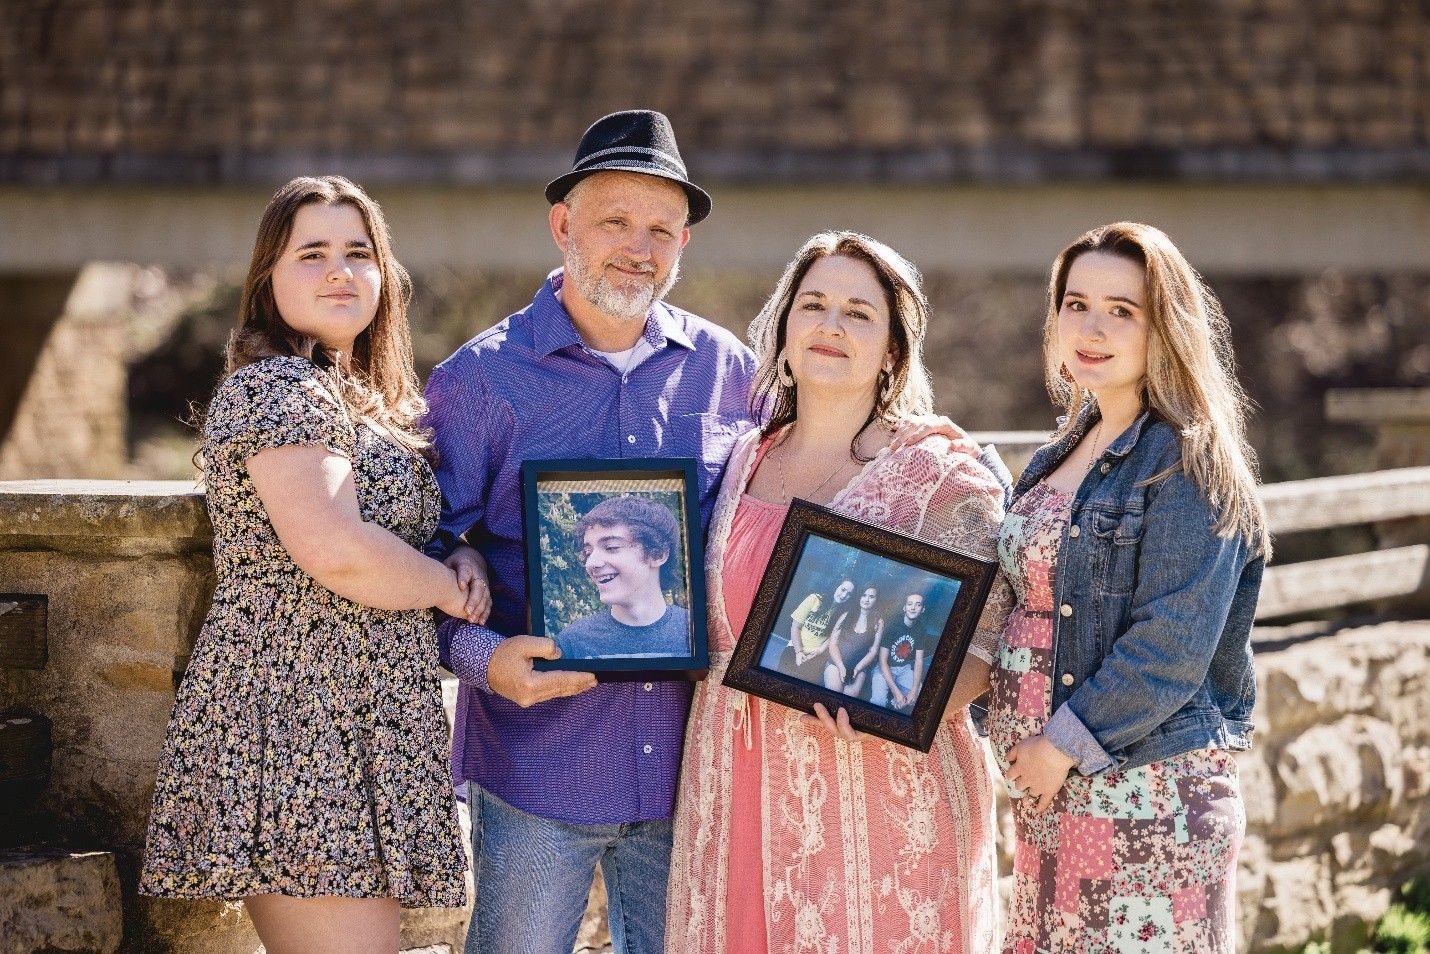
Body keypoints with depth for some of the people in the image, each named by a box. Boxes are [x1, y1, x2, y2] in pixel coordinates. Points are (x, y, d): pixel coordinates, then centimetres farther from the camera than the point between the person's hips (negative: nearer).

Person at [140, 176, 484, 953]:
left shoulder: (361, 400, 23)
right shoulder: (277, 389, -8)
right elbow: (333, 549, -21)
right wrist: (451, 589, -5)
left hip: (358, 735, 10)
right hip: (301, 722, -10)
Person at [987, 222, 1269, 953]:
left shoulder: (1187, 462, -11)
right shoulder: (1061, 459, 13)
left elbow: (1171, 645, -17)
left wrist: (1064, 743, -16)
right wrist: (1010, 732, 6)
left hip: (1148, 792, -8)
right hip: (1051, 787, 8)